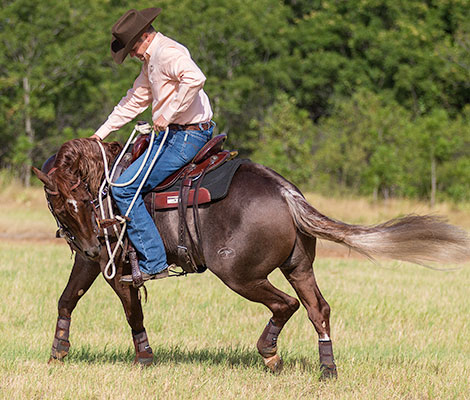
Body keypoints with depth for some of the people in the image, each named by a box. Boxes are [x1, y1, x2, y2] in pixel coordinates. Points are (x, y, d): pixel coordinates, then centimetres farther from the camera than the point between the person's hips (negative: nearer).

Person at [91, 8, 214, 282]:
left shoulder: (168, 53, -17)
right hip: (171, 134, 11)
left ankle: (153, 264, -13)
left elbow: (195, 78, -36)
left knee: (124, 189, -14)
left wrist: (167, 115, -29)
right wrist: (102, 133, 23)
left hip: (185, 136, -11)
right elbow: (135, 100, 27)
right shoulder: (151, 59, 18)